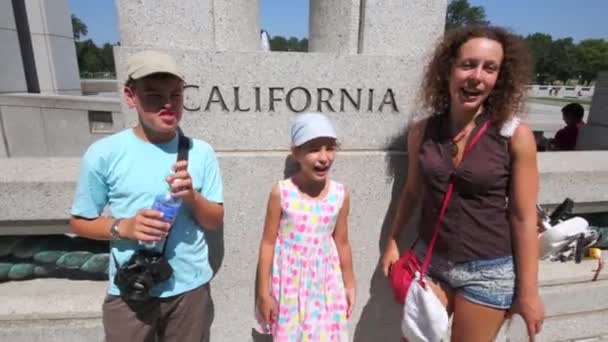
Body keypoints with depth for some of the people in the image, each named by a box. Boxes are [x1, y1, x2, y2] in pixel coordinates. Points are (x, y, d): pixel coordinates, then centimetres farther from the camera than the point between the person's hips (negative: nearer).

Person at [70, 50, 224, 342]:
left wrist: (191, 198, -19)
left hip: (190, 287, 2)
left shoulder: (201, 152, -6)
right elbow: (80, 221, -1)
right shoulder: (103, 154, -11)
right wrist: (123, 227, -19)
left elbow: (216, 221, -1)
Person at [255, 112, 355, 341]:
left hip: (325, 282, 2)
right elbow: (268, 243, -9)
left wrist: (349, 284, 11)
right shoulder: (281, 193, -16)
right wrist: (264, 291, -5)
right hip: (289, 282, -2)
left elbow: (342, 243, 3)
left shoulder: (340, 194, -8)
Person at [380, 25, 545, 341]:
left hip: (489, 270, -2)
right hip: (429, 261, 3)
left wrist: (528, 290, -4)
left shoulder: (516, 136, -13)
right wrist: (392, 242, 12)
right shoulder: (422, 131, -5)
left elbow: (524, 218, -8)